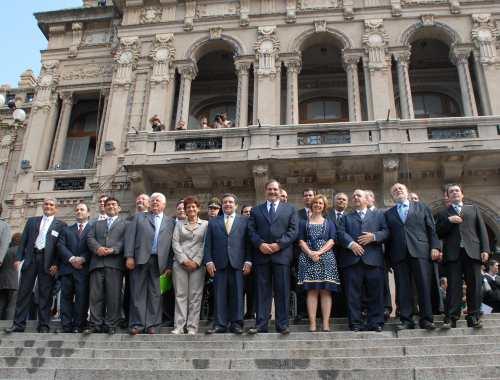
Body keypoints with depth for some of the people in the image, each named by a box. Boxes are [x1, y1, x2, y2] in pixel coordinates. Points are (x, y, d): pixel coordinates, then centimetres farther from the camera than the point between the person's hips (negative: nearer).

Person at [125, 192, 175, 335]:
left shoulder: (170, 222, 15)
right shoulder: (139, 217, 14)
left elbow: (172, 244, 8)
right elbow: (130, 236, 5)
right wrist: (129, 257, -7)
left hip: (159, 261, 0)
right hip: (140, 259, 0)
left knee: (155, 293, 2)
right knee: (138, 292, 0)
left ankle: (152, 324, 8)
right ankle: (137, 323, 5)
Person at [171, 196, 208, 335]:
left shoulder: (205, 224, 10)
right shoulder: (179, 225, 15)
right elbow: (175, 243, 5)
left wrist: (196, 261, -9)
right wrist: (184, 260, -7)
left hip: (197, 264, -1)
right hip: (180, 263, 1)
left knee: (195, 296, -2)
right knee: (180, 294, -1)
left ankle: (192, 327, 1)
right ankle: (179, 326, 0)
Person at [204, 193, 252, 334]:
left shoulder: (244, 221, 13)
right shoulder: (213, 222, 16)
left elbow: (248, 243, 6)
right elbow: (208, 244, 10)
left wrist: (248, 261, -4)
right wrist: (208, 261, -2)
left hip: (238, 263, -1)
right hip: (219, 264, 1)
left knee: (237, 294, -1)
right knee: (220, 295, 1)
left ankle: (236, 323, 7)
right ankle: (220, 324, 6)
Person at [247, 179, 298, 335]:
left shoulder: (290, 209, 13)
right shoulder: (256, 210, 17)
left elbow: (293, 230, 2)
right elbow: (251, 231, 7)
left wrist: (279, 244, -10)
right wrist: (260, 244, -10)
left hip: (282, 254, -1)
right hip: (261, 254, 1)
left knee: (282, 291, 0)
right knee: (262, 291, 2)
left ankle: (282, 324, 5)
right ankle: (261, 324, 5)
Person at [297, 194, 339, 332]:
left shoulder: (329, 223, 18)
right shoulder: (304, 222, 16)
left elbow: (332, 240, 5)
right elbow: (301, 240, 6)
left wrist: (320, 252, -11)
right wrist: (310, 253, -12)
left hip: (326, 257, 1)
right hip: (308, 257, -1)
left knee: (326, 291, -5)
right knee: (312, 291, -6)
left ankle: (326, 324, -6)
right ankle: (312, 324, -7)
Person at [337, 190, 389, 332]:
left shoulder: (378, 215, 21)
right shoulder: (346, 217, 22)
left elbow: (386, 231, 8)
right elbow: (341, 233, 5)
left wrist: (373, 236, -10)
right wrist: (351, 243, -13)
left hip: (373, 259, 0)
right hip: (352, 259, 1)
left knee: (375, 293, -1)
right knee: (353, 293, -2)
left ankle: (376, 322, 6)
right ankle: (355, 323, 3)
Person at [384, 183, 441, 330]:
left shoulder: (421, 207, 15)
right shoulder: (388, 213, 17)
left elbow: (431, 229, 9)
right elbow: (387, 236, 12)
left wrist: (435, 246, -3)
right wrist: (388, 257, 4)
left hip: (420, 251, -1)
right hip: (399, 255, 1)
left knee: (424, 286, -3)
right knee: (403, 289, -1)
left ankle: (426, 319, 2)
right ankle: (406, 320, 3)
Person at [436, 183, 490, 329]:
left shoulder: (473, 209, 21)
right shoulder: (443, 213, 18)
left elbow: (482, 229, 12)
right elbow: (438, 233, 7)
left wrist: (485, 249, 0)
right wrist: (449, 221, -7)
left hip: (472, 251, 1)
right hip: (453, 253, -1)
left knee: (474, 285, -2)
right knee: (453, 286, -6)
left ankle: (473, 317, 3)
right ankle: (451, 318, -7)